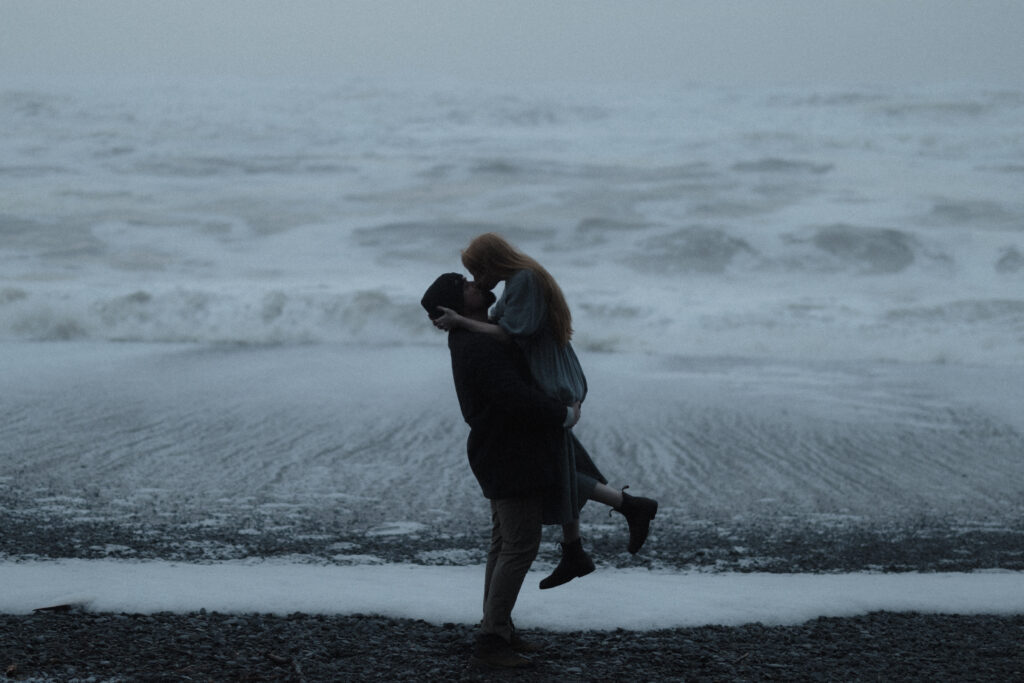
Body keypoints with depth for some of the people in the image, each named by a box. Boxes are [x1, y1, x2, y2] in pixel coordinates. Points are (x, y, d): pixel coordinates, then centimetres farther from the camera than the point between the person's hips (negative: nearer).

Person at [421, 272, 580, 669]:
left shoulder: (470, 339, 10)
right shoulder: (480, 347, -24)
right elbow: (517, 399, -31)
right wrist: (566, 415, -16)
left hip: (501, 454, 10)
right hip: (513, 458, -10)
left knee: (505, 543, 15)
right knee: (521, 547, -8)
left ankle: (498, 630, 22)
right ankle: (490, 641, -5)